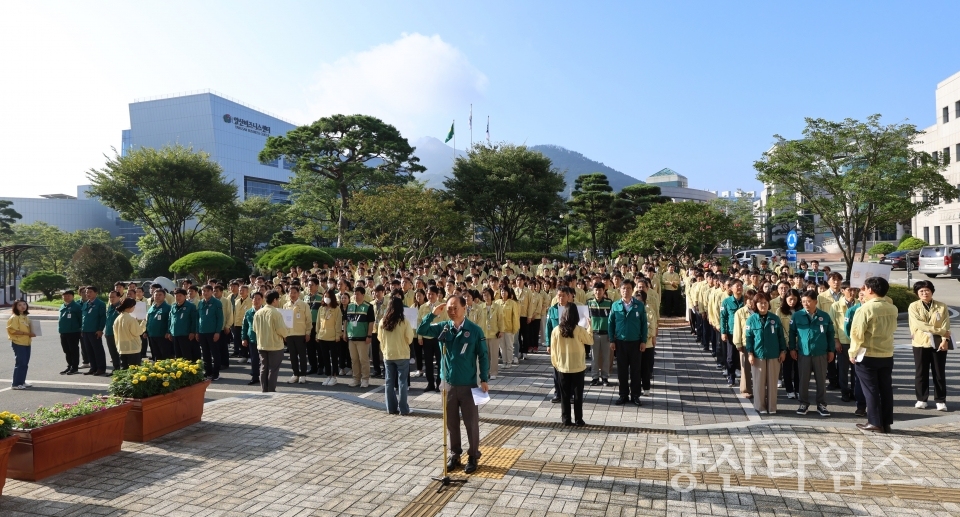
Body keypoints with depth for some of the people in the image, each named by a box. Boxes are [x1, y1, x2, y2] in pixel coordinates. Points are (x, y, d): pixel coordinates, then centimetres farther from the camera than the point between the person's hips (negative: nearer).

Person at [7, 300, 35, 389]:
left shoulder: (26, 317, 14)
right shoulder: (14, 317, -10)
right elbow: (12, 331, -17)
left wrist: (31, 333, 3)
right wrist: (27, 333, -21)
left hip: (27, 343, 8)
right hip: (18, 343, -8)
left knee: (25, 363, 11)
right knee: (20, 363, -7)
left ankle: (22, 382, 20)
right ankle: (16, 384, -2)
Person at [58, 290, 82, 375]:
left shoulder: (76, 306, -8)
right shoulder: (62, 306, 15)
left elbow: (81, 318, -9)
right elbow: (60, 317, 24)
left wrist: (79, 328, -8)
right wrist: (60, 327, 17)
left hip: (73, 332, -8)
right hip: (63, 332, 8)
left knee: (74, 350, -2)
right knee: (66, 350, 13)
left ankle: (74, 367, 3)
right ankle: (69, 366, 23)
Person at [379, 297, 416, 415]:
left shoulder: (382, 322, -4)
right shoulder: (404, 322, -13)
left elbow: (380, 338, 6)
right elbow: (410, 339, -7)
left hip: (388, 355, 3)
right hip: (402, 355, -3)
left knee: (389, 382, 11)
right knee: (402, 382, 3)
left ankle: (391, 408, 15)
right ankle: (403, 409, 5)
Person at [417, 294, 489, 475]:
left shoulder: (475, 330, -7)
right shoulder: (442, 328, 0)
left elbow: (483, 356, -3)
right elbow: (421, 331, -10)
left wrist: (484, 380, -7)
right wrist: (433, 314, -18)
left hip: (468, 384, -2)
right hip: (447, 383, 3)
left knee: (471, 422, 7)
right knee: (451, 422, 14)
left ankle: (473, 456, 23)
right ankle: (454, 454, 29)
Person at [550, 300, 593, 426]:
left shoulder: (556, 330, -9)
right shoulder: (579, 330, -14)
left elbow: (553, 350, -2)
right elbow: (590, 341, 3)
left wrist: (555, 363, 12)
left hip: (563, 367, 1)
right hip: (578, 367, -1)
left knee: (565, 395, 10)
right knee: (578, 394, 9)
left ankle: (566, 419, 13)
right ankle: (579, 419, 13)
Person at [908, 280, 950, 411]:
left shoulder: (942, 306, 2)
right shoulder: (913, 306, -2)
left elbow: (946, 326, -4)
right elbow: (919, 324, -13)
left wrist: (945, 340, -17)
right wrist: (940, 331, -15)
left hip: (938, 344, 1)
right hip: (921, 343, -1)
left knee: (939, 373, 5)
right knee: (921, 373, 5)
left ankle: (940, 400, 14)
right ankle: (921, 399, 15)